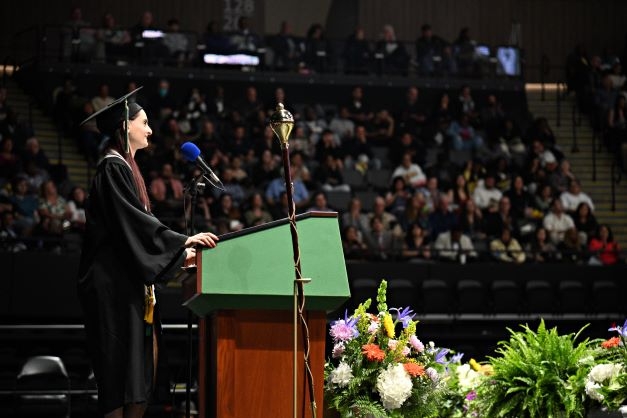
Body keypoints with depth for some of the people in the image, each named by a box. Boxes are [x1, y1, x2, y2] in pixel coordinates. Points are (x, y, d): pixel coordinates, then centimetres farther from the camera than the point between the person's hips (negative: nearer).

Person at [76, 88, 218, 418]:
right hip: (114, 280, -10)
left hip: (128, 281, 10)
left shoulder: (124, 167, 19)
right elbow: (133, 220, -20)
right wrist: (182, 241, -21)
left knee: (143, 361, 6)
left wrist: (181, 252, 16)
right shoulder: (112, 167, -11)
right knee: (123, 362, -11)